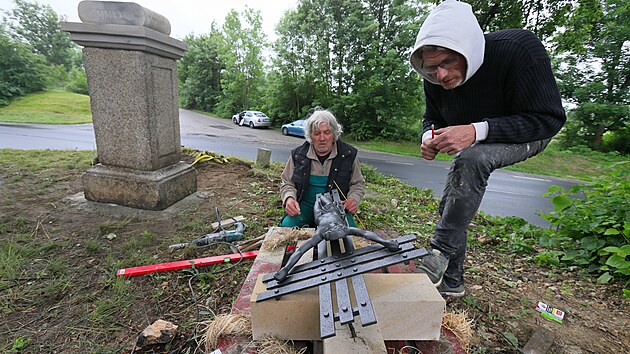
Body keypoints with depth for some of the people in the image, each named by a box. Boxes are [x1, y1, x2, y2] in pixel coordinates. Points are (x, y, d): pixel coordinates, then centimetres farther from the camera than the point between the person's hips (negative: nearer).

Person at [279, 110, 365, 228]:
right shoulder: (298, 155, -3)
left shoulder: (348, 154, -4)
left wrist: (354, 199, -12)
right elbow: (287, 183, 8)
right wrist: (289, 198, -13)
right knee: (287, 225, -25)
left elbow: (358, 184, 9)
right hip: (305, 205, 1)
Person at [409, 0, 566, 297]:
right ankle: (451, 281, 18)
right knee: (449, 206, 1)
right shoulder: (434, 79, -16)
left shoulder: (520, 48, -32)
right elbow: (432, 118, -1)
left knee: (472, 158, -38)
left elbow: (549, 119, -29)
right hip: (473, 145, 6)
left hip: (527, 135, -5)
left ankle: (440, 251, -24)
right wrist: (430, 137, -26)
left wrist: (477, 130, -43)